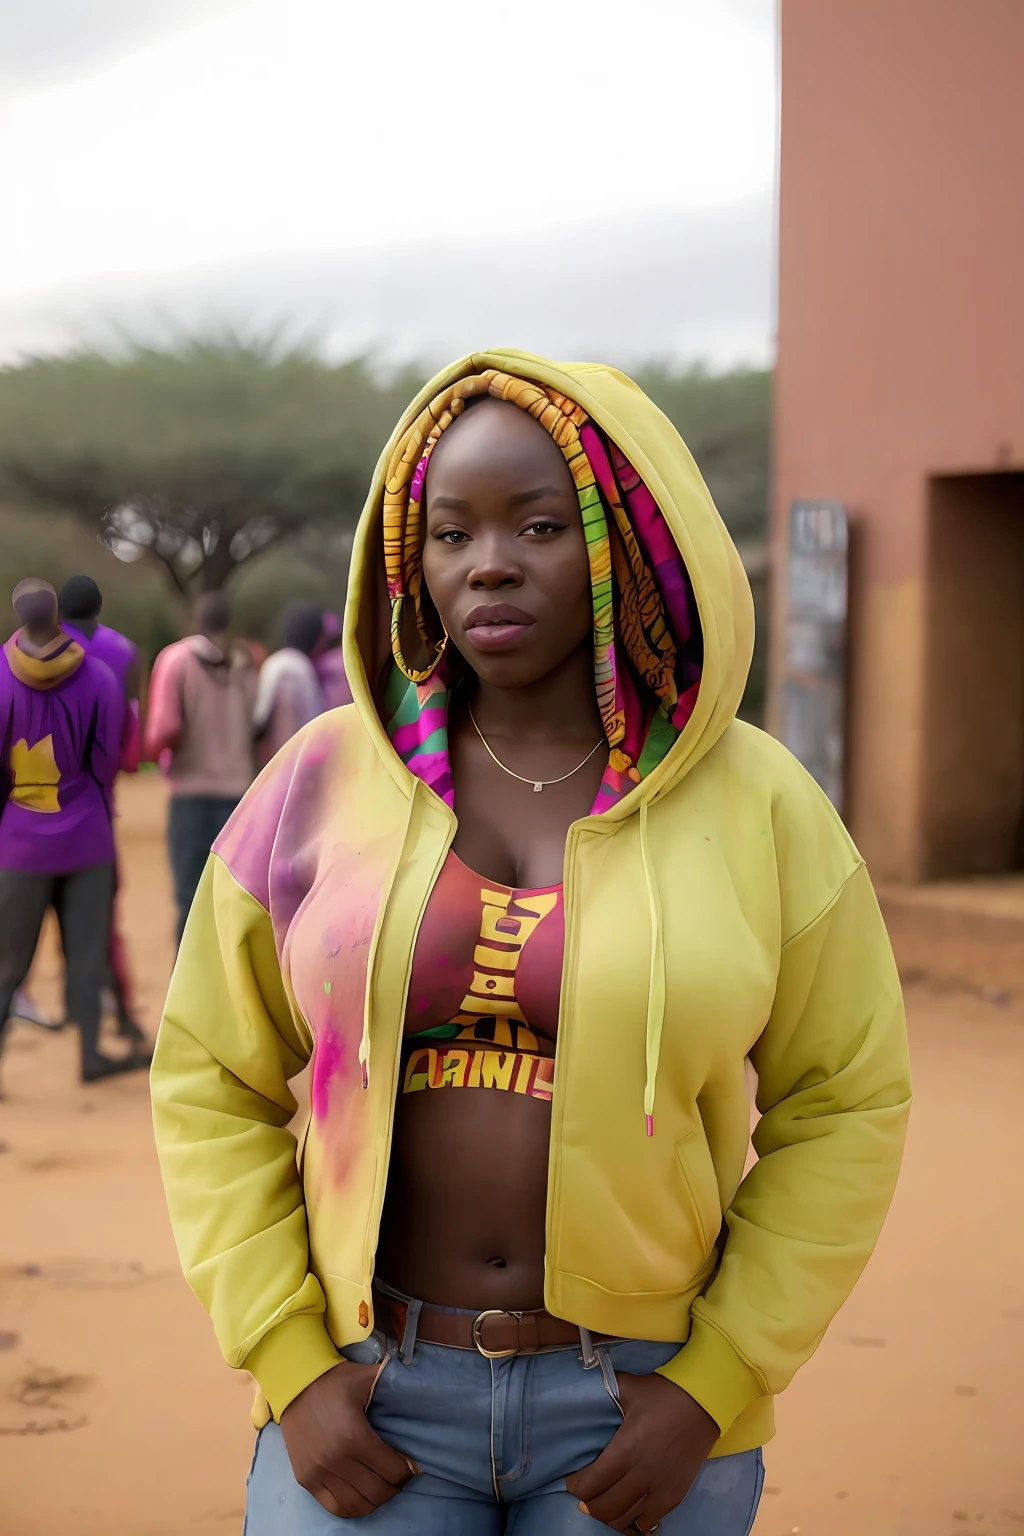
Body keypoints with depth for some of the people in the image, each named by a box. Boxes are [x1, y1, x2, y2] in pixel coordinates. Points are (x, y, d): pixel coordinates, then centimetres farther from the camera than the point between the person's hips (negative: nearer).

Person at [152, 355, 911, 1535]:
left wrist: (715, 1386, -5)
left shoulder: (755, 803, -4)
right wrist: (291, 1369, -4)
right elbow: (212, 1081, 2)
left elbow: (842, 1101, 1)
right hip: (371, 1396, 0)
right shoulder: (326, 781, -3)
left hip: (639, 1407, 0)